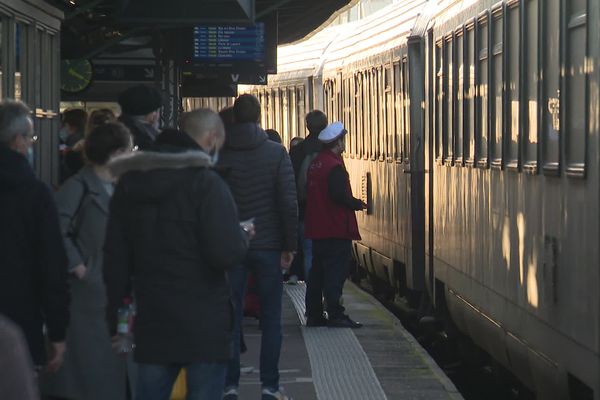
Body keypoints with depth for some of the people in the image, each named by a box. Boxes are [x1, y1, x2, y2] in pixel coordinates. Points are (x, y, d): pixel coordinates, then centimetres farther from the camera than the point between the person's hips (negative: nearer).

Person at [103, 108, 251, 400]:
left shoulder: (130, 182, 9)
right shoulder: (206, 184, -12)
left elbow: (115, 256, 12)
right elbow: (227, 253, -20)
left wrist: (116, 316, 19)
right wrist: (244, 236, 3)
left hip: (151, 323, 5)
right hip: (204, 326, -5)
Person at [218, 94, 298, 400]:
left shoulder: (220, 156, -1)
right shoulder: (276, 153, -5)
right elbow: (288, 202, -8)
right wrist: (289, 245, -1)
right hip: (268, 246, -1)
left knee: (230, 317, 7)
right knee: (271, 319, 6)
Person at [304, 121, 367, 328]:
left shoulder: (315, 163, 13)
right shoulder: (334, 166, -15)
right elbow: (339, 195, -23)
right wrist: (358, 204, -7)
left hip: (317, 228, 9)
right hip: (336, 229, -9)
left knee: (317, 272, 12)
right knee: (336, 272, -7)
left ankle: (313, 314, 15)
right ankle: (335, 315, -8)